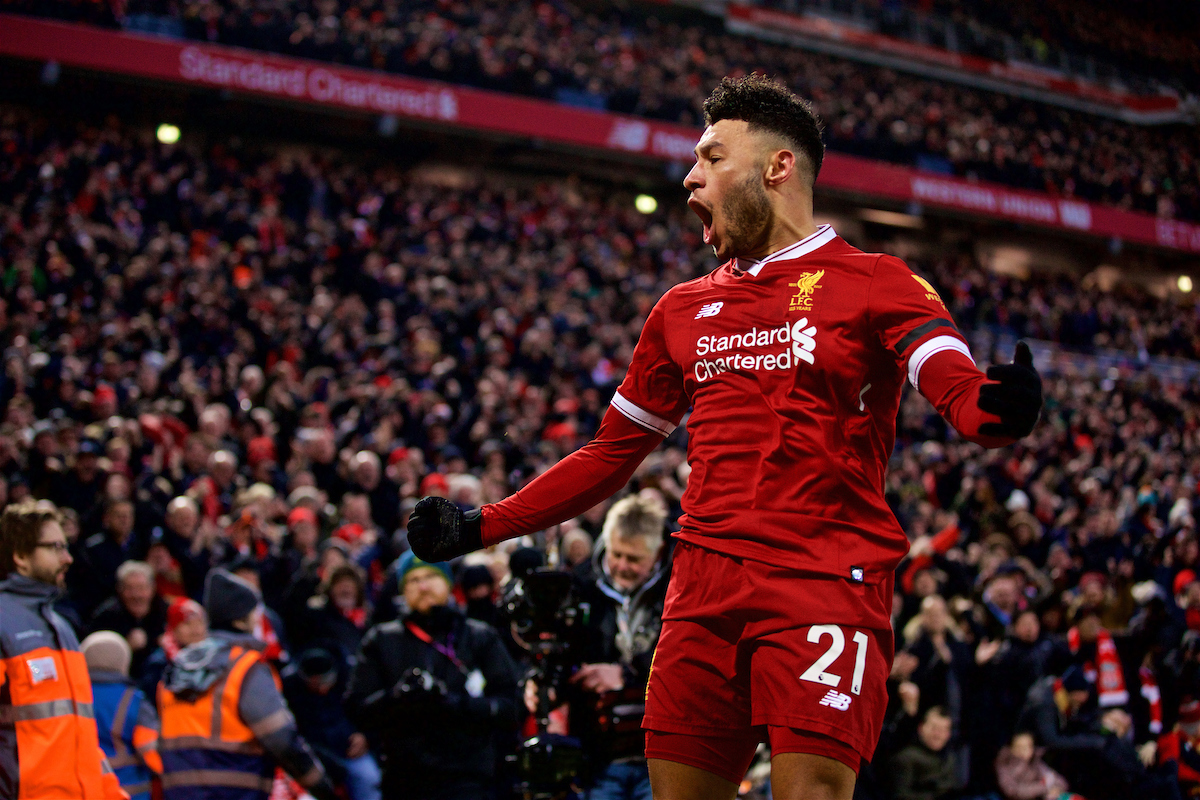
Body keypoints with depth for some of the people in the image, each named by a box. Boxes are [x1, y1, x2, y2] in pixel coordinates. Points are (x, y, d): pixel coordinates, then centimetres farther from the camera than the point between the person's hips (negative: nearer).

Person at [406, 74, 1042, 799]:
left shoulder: (876, 283, 4)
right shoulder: (682, 312, 21)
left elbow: (960, 391, -10)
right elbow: (612, 454, 27)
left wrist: (997, 407, -35)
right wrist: (483, 527, 20)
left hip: (827, 583, -5)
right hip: (703, 588, 5)